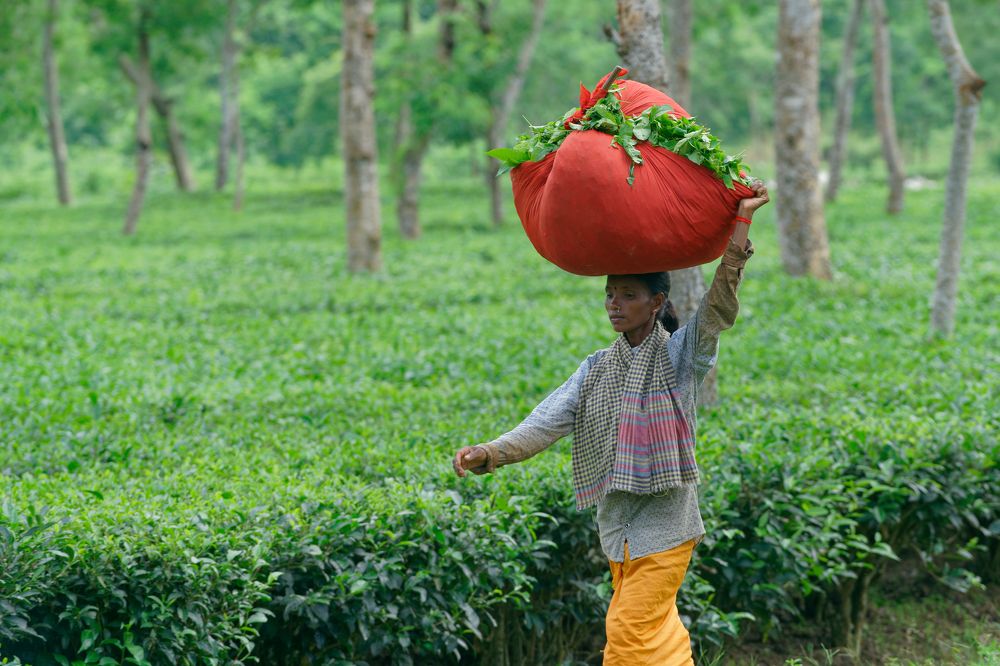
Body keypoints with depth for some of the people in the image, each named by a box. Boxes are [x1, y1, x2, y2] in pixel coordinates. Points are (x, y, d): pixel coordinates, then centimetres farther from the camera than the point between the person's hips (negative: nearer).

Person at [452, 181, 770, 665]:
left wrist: (742, 219, -26)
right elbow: (550, 420, -4)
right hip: (618, 518, 6)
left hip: (665, 520, -6)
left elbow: (720, 306, -20)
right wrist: (490, 453, -20)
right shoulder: (597, 368, 7)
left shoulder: (680, 355, -5)